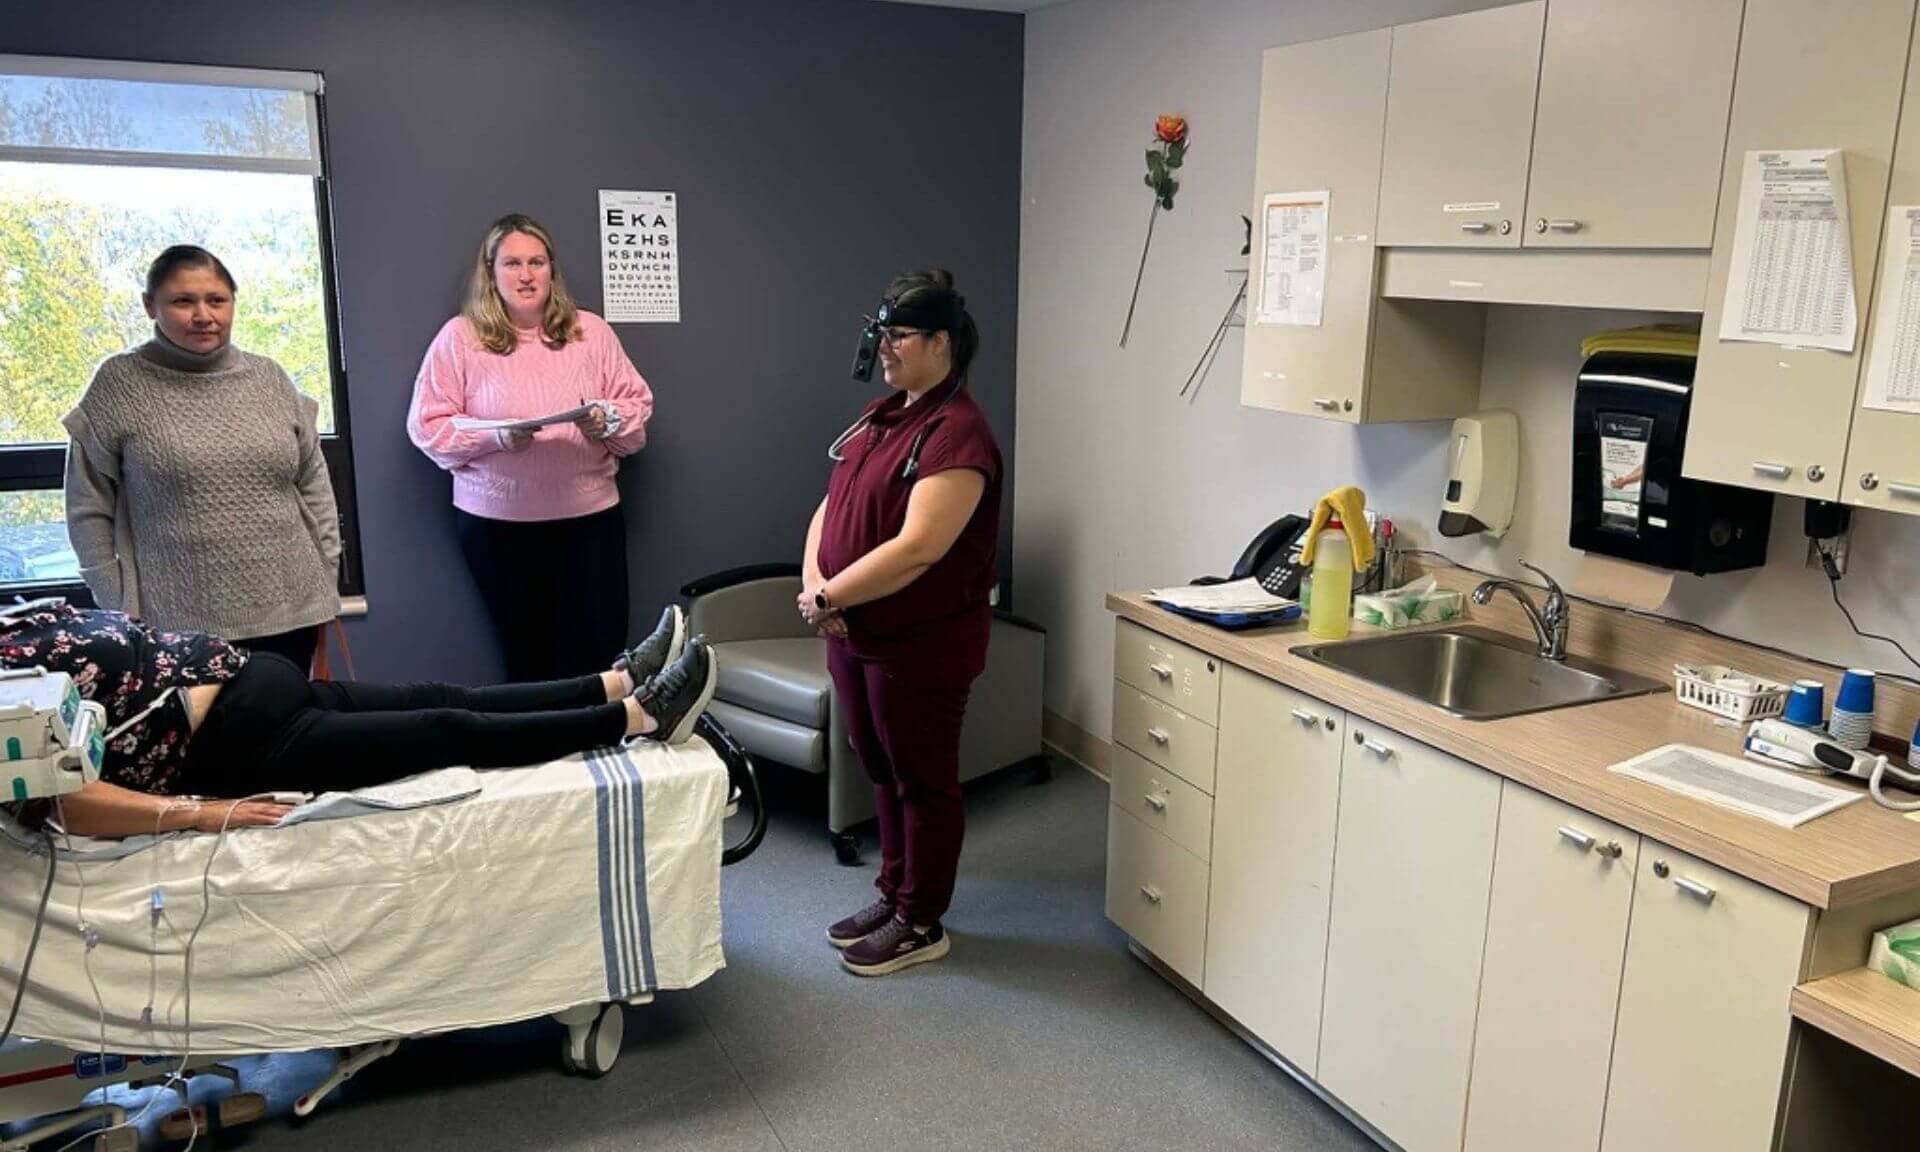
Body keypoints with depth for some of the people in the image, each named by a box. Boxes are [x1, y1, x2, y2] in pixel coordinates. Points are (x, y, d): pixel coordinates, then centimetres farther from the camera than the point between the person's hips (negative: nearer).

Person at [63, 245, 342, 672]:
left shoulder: (268, 377, 7)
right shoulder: (119, 385, -2)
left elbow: (312, 481, 12)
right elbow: (89, 509, 1)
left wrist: (328, 576, 9)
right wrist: (119, 608, -2)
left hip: (290, 613, 3)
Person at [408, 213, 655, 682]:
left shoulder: (590, 330, 7)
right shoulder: (459, 337, 1)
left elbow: (638, 404, 8)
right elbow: (427, 427, -1)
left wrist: (607, 419, -14)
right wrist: (494, 436, -17)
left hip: (590, 515, 1)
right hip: (498, 522, -1)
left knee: (600, 656, -1)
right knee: (528, 658, 7)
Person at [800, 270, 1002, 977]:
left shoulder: (957, 433, -19)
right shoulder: (881, 414, 10)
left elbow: (917, 548, -26)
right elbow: (831, 506, 10)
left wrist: (827, 598, -19)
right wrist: (813, 580, -8)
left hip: (921, 646, -8)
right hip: (856, 635, 9)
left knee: (923, 782, 7)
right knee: (883, 772, 20)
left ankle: (923, 925, 23)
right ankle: (894, 896, 37)